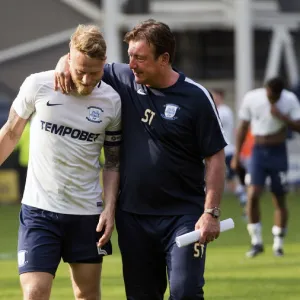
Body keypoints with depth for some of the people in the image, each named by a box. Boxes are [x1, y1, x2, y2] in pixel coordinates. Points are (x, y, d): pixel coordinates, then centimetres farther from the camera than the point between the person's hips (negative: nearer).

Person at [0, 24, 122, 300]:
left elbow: (113, 161, 8)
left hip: (88, 214, 2)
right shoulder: (38, 86, -7)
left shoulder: (111, 101, -1)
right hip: (39, 209, -2)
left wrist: (110, 208, -2)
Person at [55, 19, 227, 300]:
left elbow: (215, 158, -5)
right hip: (132, 216, 4)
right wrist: (66, 61, -6)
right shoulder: (123, 79, 2)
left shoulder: (196, 97, -8)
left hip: (183, 215, -4)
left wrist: (211, 213, -11)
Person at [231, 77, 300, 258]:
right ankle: (257, 241, -2)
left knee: (280, 199, 4)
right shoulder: (251, 98, -4)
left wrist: (282, 117, -24)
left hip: (278, 153, 0)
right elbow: (244, 126, 6)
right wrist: (237, 154, 5)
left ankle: (278, 243, 17)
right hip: (258, 151, 0)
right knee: (253, 195, -14)